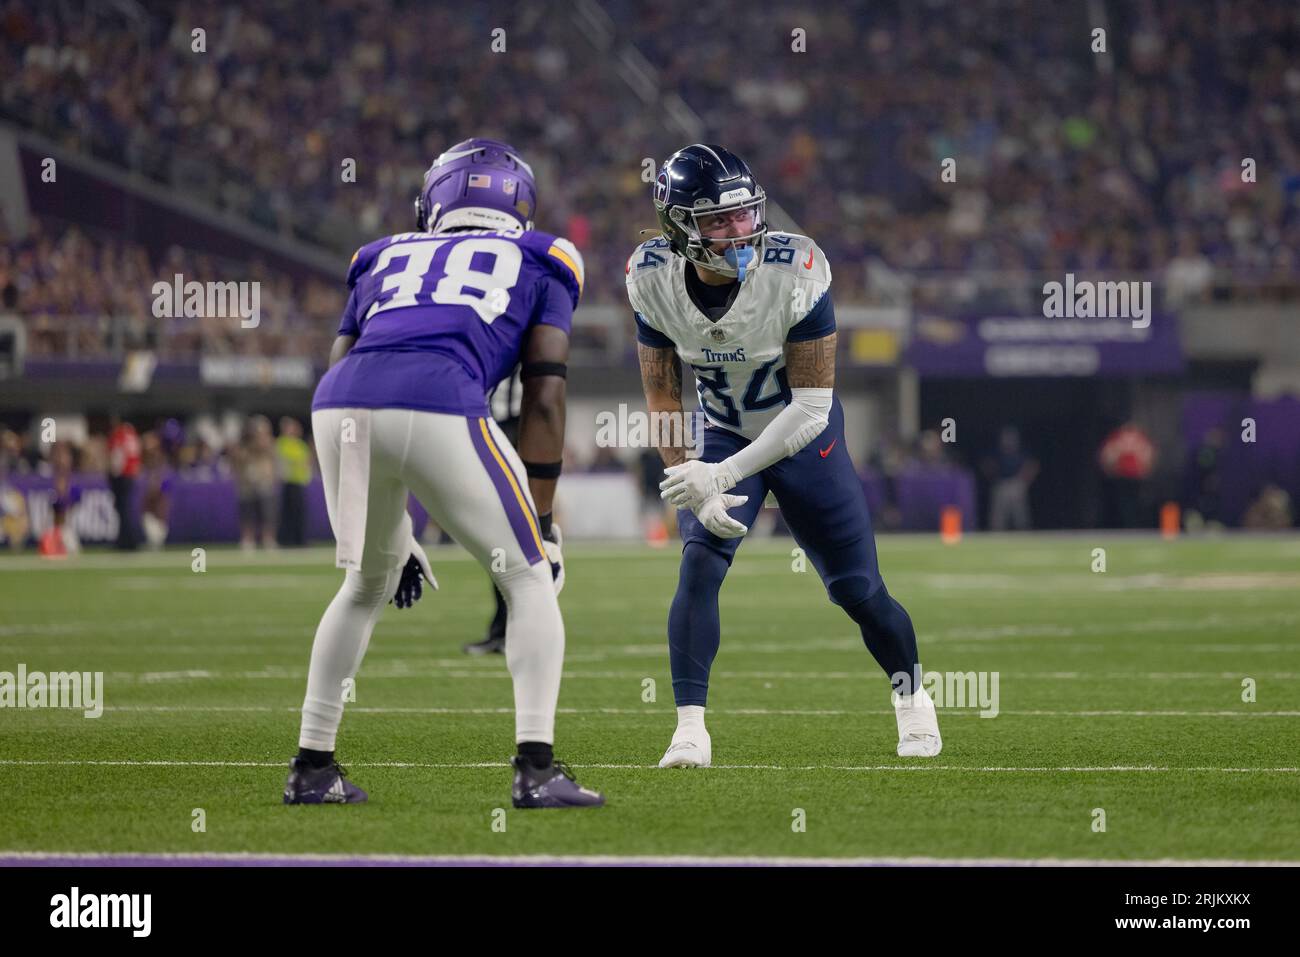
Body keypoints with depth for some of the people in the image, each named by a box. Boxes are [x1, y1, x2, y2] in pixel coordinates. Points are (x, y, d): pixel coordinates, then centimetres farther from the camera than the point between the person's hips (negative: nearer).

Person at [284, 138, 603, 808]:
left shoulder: (384, 259, 34)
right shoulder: (540, 262, 26)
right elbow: (543, 394, 14)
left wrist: (391, 530, 32)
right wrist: (543, 524, 16)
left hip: (341, 412, 4)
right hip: (437, 410, -4)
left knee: (366, 583, 28)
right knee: (529, 578, 13)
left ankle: (312, 767, 27)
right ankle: (535, 769, 0)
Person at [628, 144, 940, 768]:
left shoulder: (794, 273, -30)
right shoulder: (654, 280, -20)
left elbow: (811, 406, -26)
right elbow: (663, 400, -8)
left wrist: (723, 476, -31)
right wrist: (690, 486, -20)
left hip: (804, 438, -1)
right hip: (722, 436, 2)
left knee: (857, 589, 5)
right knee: (700, 565, -21)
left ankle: (910, 693, 33)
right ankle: (690, 730, -18)